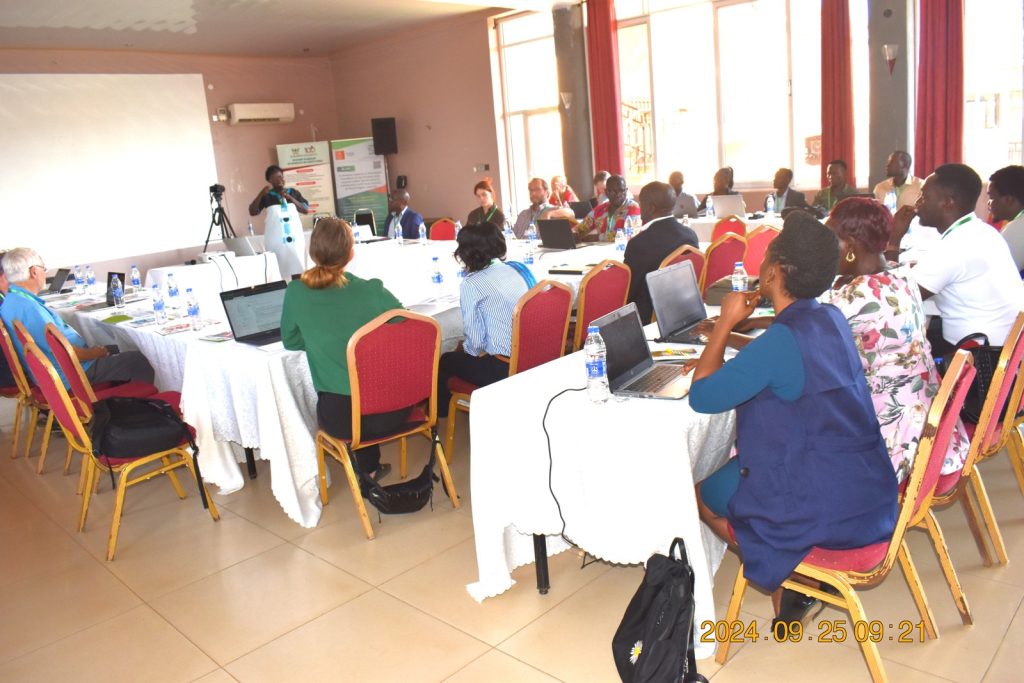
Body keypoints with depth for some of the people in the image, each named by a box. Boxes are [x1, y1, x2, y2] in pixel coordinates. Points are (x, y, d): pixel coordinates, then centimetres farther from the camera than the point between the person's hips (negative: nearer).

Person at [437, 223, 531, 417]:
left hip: (502, 368, -7)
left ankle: (441, 412, 40)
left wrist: (465, 347, 10)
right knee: (461, 353, 31)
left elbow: (475, 342, -14)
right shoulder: (513, 271, 7)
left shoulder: (471, 284, -14)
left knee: (443, 362, 19)